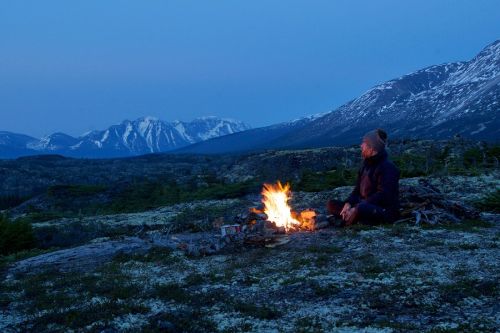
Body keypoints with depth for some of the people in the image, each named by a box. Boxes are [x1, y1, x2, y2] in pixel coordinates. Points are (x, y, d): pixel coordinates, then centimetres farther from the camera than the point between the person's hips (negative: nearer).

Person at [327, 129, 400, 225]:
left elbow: (382, 195, -23)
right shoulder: (366, 165, 15)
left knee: (360, 209, -41)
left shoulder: (387, 167, -13)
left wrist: (356, 209, -26)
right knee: (331, 204, 0)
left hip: (385, 211, -9)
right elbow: (357, 190, 15)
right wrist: (348, 203, -8)